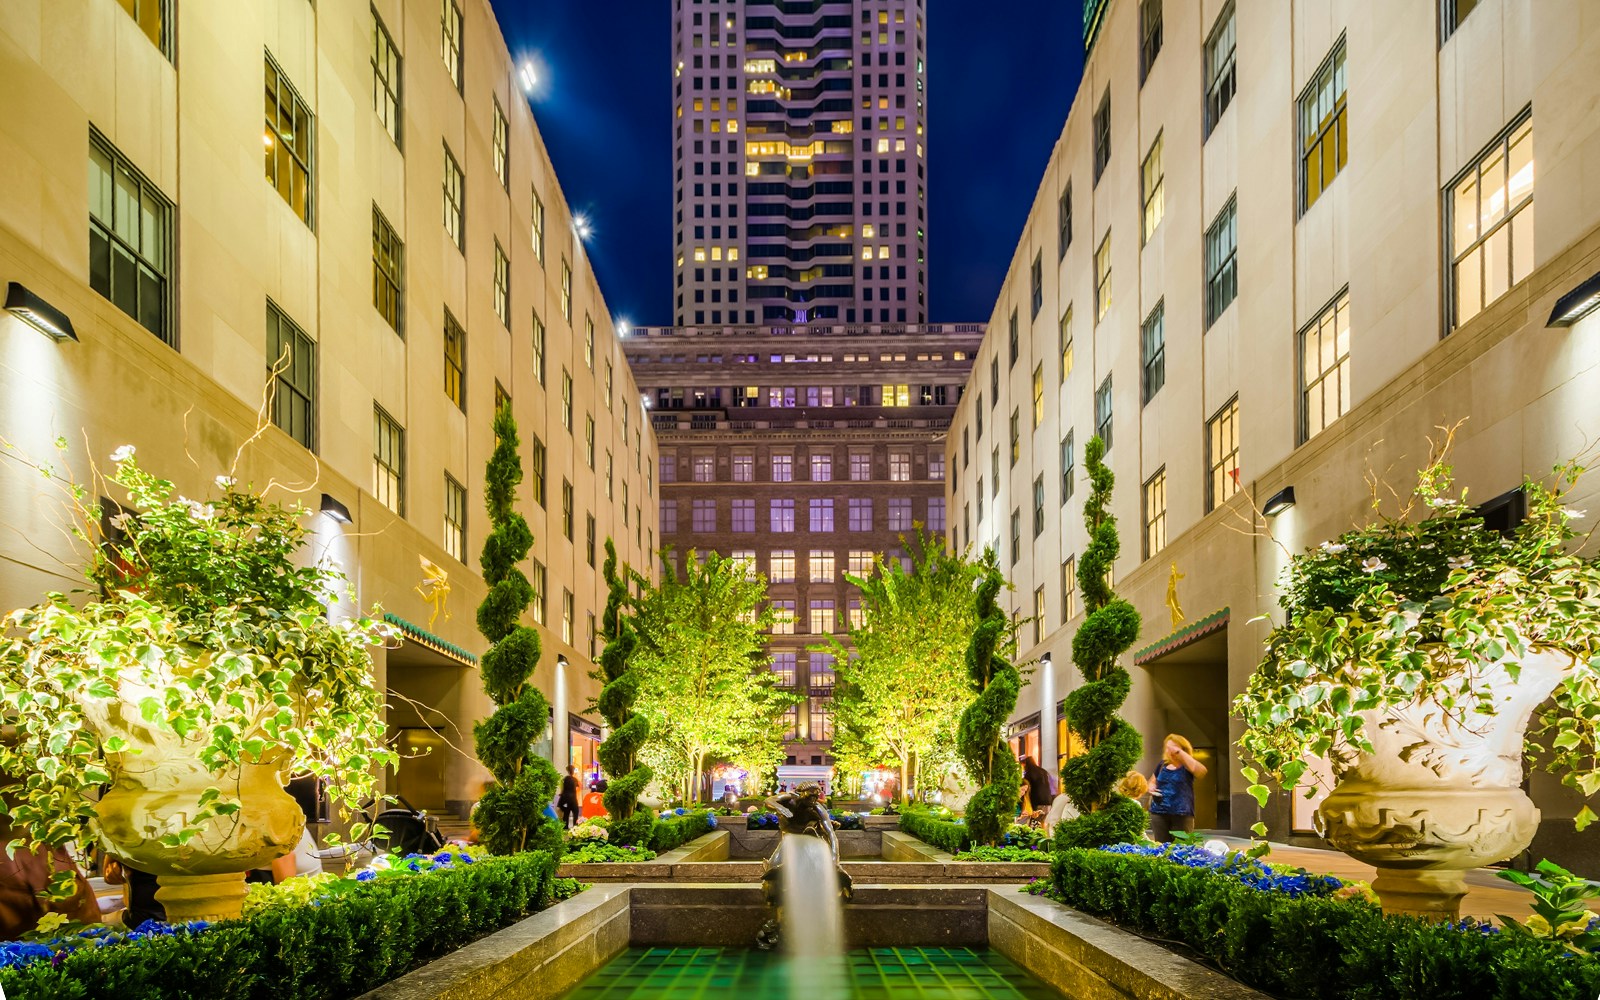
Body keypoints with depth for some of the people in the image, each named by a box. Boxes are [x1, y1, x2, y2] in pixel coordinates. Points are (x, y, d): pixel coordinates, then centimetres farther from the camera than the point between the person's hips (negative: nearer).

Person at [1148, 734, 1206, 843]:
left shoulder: (1187, 766, -1)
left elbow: (1201, 771, -25)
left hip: (1182, 814, -4)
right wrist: (1151, 788, 3)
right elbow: (1152, 781, 29)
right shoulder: (1163, 765, 13)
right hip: (1159, 812, 4)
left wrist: (1180, 752, -25)